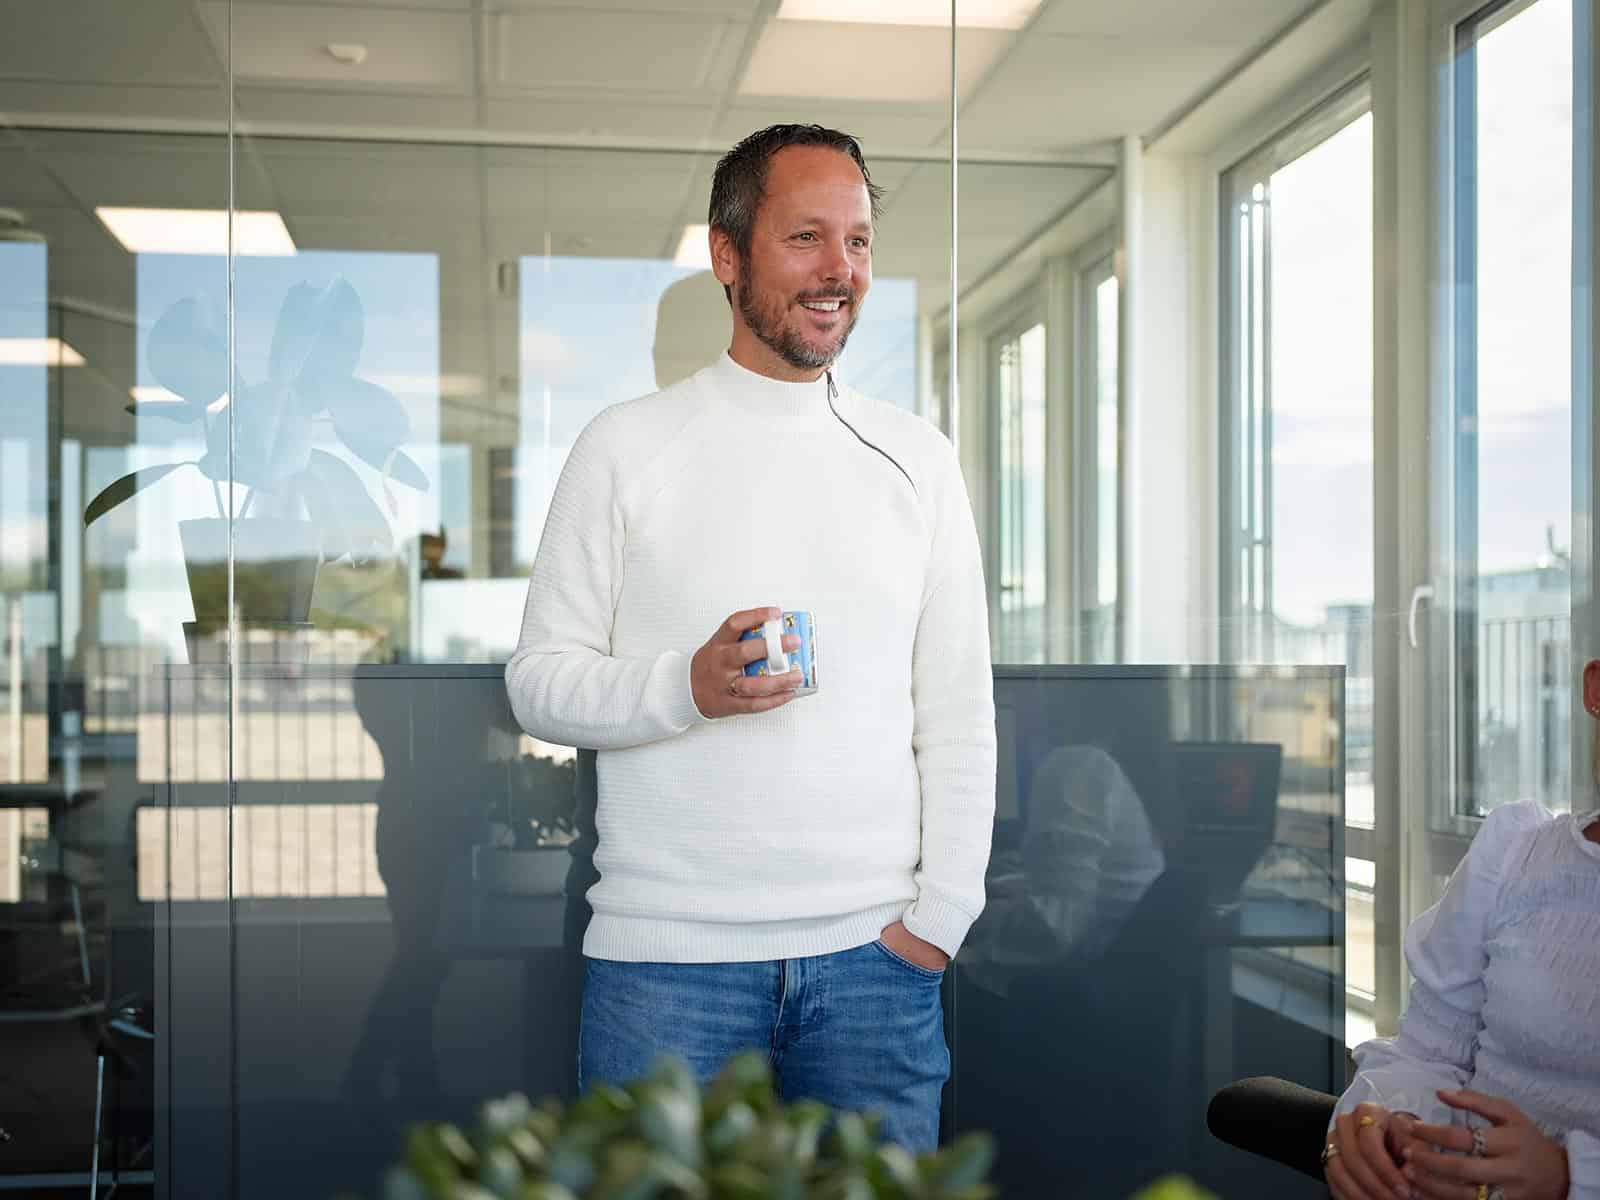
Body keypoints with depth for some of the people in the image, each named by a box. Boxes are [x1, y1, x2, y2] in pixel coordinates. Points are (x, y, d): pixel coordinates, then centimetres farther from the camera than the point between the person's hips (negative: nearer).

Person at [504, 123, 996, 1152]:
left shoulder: (918, 459, 8)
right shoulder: (629, 446, 2)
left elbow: (959, 711, 8)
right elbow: (539, 679, 1)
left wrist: (939, 916, 0)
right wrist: (687, 685, -18)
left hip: (872, 951, 2)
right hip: (667, 950, -2)